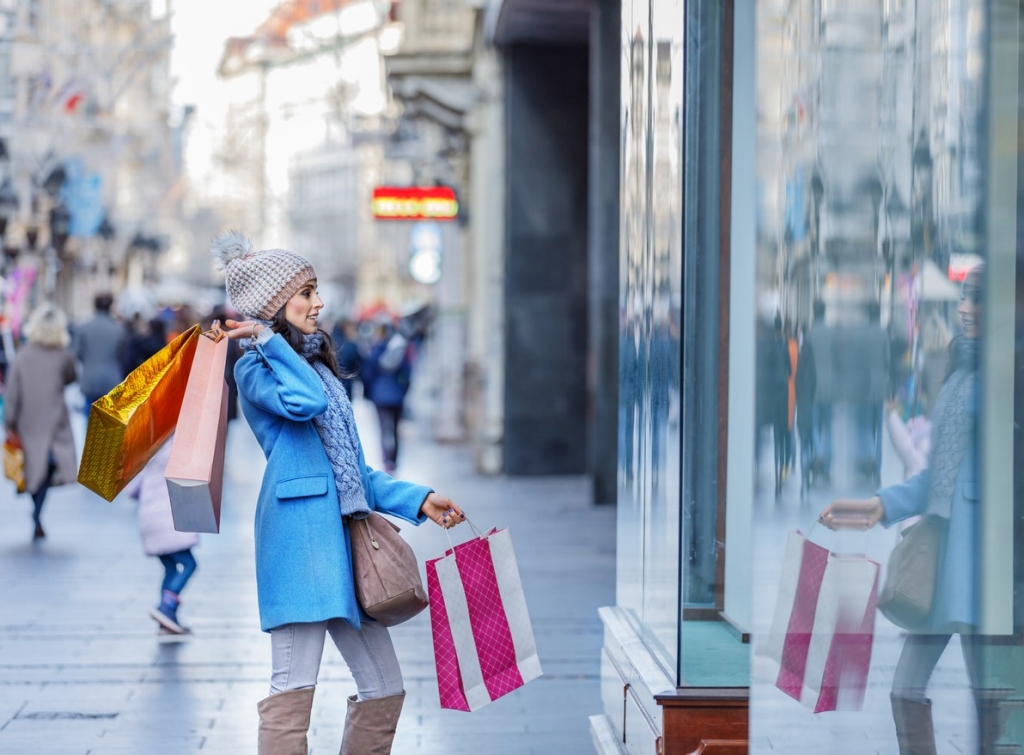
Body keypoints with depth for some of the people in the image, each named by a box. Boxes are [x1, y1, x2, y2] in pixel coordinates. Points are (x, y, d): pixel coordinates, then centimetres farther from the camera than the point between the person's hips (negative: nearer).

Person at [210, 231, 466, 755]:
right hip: (299, 535, -9)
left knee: (384, 688, 9)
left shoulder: (317, 366, 24)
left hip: (342, 540, 9)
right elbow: (305, 403, -23)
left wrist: (417, 500, 17)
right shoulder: (254, 368, -1)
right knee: (294, 688, -11)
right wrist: (268, 341, -12)